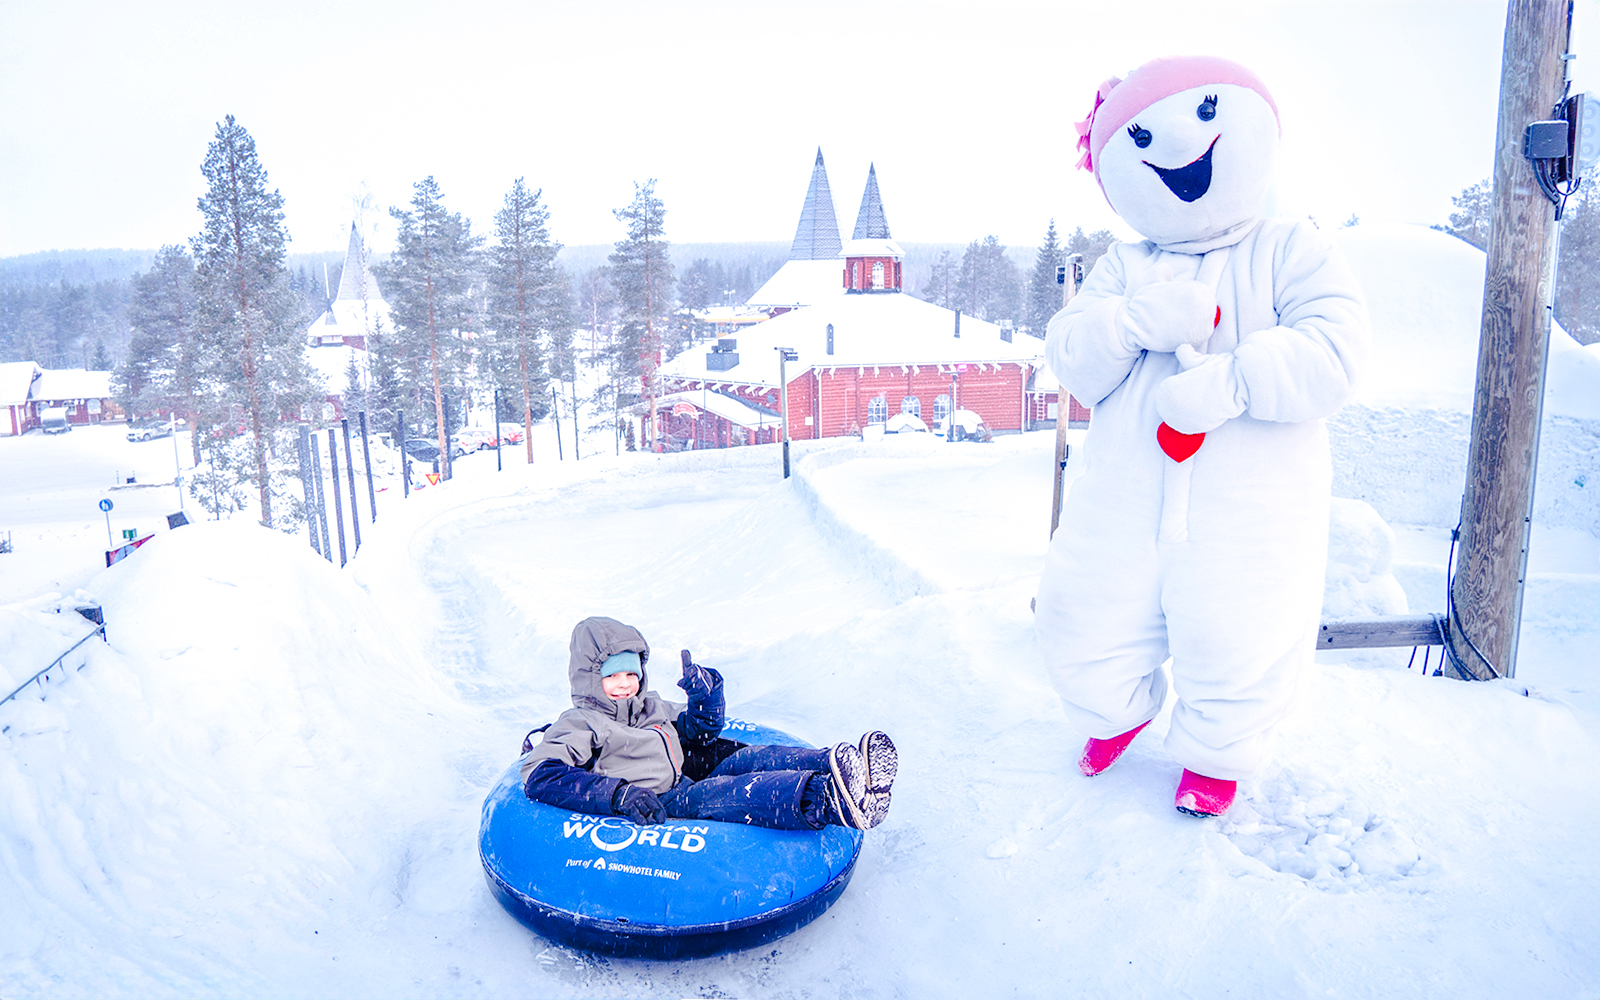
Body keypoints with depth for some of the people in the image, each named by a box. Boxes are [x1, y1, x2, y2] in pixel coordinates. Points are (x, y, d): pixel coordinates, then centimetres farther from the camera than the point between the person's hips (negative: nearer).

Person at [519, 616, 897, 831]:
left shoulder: (651, 708, 28)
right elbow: (541, 776, -13)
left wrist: (704, 693, 11)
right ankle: (826, 799, -64)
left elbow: (701, 732, 36)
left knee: (749, 759, -18)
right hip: (659, 808, -8)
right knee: (711, 795, -36)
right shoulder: (578, 725, 4)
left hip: (692, 790, 8)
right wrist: (617, 794, -26)